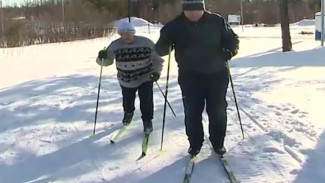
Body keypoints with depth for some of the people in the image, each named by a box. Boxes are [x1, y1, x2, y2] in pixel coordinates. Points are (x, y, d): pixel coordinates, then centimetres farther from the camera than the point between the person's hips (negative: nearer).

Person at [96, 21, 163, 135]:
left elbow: (157, 58, -6)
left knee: (146, 102, -2)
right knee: (127, 101, 19)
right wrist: (102, 58, -31)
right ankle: (128, 113, 52)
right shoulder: (115, 45, -14)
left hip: (145, 78, -2)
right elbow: (107, 61, -8)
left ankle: (147, 120, 23)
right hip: (126, 80, 2)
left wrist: (156, 71, -18)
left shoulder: (146, 43, -16)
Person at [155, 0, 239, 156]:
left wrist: (230, 51, -13)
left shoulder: (217, 21, -4)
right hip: (190, 77, 0)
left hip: (216, 75, 0)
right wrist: (162, 46, -25)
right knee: (192, 112, 5)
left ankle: (218, 143, 27)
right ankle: (195, 144, 25)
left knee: (218, 111, 8)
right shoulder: (175, 26, -5)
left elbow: (232, 39, 8)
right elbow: (162, 48, -1)